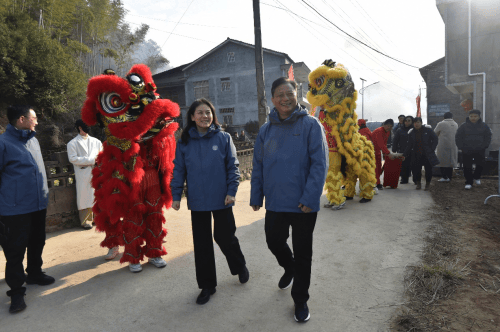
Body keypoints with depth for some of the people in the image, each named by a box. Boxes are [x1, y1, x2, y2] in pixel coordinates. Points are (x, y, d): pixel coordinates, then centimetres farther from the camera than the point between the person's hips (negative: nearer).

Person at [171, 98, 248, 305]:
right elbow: (179, 170, 7)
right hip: (197, 202, 2)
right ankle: (207, 285, 26)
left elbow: (233, 166, -1)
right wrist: (176, 196, 2)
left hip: (221, 200, -2)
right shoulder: (184, 142, 3)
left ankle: (240, 267, 39)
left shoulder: (223, 138, -2)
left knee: (225, 237, 8)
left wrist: (231, 191, -9)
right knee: (202, 243, 9)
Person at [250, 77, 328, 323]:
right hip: (275, 202, 4)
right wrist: (256, 196, 6)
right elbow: (258, 166, 8)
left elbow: (319, 164, -13)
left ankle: (300, 300, 30)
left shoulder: (310, 125, -8)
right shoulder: (266, 130, 5)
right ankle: (289, 268, 51)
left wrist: (310, 197, -20)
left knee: (302, 253, 9)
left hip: (303, 204, -4)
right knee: (274, 242, 17)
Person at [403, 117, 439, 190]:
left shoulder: (428, 130, -2)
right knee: (416, 169, -2)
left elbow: (435, 139, 4)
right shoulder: (411, 133, 4)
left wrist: (431, 149, -6)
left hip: (427, 155, -2)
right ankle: (418, 183, 19)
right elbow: (409, 145, 6)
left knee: (428, 169, 1)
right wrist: (405, 155, -1)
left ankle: (428, 184, 21)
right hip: (416, 155, 2)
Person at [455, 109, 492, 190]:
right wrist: (461, 147, -5)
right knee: (467, 167, 0)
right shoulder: (464, 126, -2)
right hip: (466, 151, -1)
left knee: (480, 165, 4)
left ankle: (476, 177, 31)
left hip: (479, 151, 1)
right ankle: (468, 182, 10)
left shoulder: (484, 126, 3)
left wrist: (484, 146, 0)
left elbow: (488, 137, 11)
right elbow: (458, 137, 2)